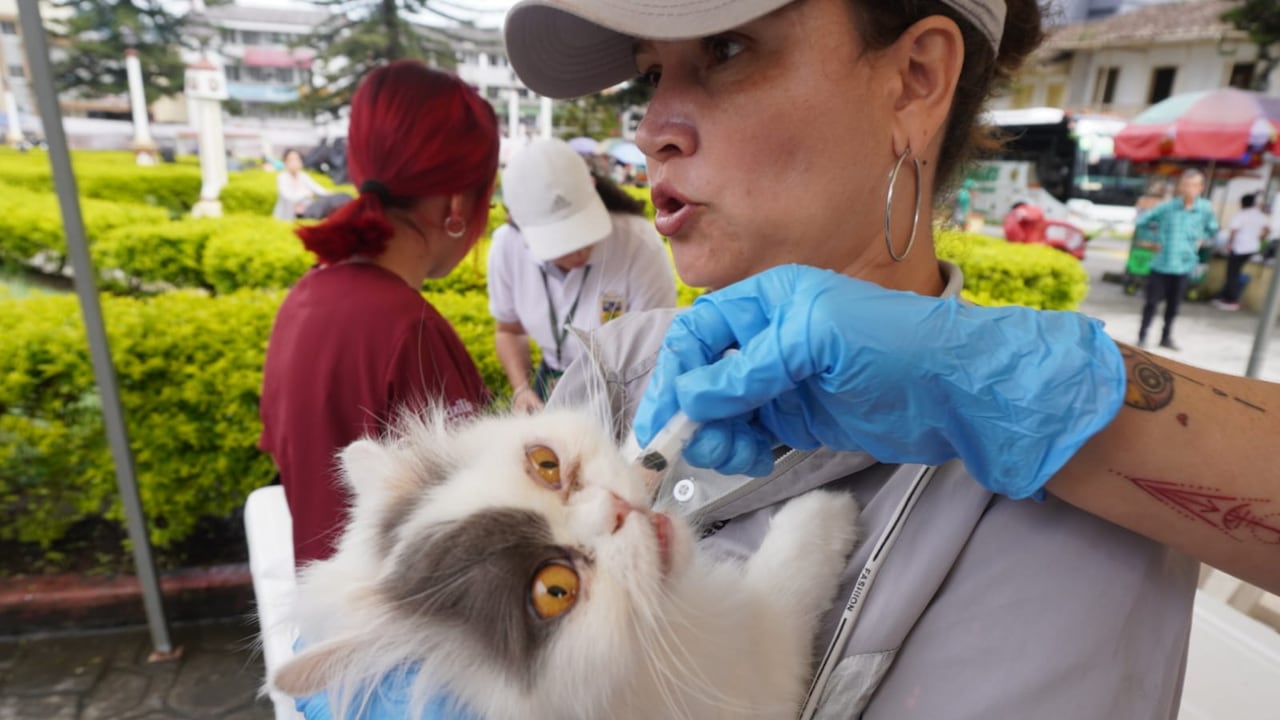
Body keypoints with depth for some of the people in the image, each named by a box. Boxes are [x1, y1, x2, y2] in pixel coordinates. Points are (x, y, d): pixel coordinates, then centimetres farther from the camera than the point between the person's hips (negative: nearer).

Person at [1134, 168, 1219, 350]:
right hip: (1161, 263, -2)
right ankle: (1142, 336, 9)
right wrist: (1150, 241, -1)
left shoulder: (1206, 209, -4)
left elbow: (1212, 229, 15)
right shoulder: (1167, 206, -10)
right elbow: (1140, 220, 0)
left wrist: (1200, 241, 2)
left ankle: (1167, 336, 26)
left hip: (1184, 264, 2)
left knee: (1174, 304, 11)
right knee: (1152, 301, 0)